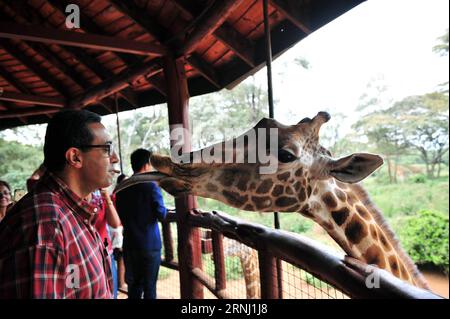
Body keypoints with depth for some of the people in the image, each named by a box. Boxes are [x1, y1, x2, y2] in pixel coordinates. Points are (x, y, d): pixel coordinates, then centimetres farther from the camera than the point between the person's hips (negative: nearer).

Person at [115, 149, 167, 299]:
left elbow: (119, 215, 12)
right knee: (149, 286, 6)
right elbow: (161, 214, -12)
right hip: (150, 244, -5)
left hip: (130, 244, 5)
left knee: (133, 285, 15)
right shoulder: (151, 186, -13)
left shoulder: (122, 187, 4)